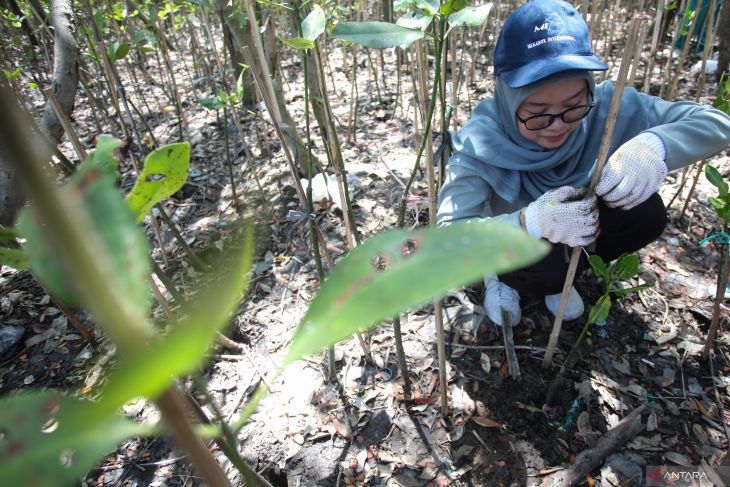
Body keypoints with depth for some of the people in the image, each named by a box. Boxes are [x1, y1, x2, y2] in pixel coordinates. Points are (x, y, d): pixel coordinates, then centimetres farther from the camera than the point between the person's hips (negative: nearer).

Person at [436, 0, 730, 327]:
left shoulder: (604, 107, -24)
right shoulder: (480, 141, -33)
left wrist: (654, 144, -44)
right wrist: (530, 223, -53)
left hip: (580, 228, 4)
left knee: (646, 212, -22)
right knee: (545, 271, -35)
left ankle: (561, 273, 5)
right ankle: (502, 275, 3)